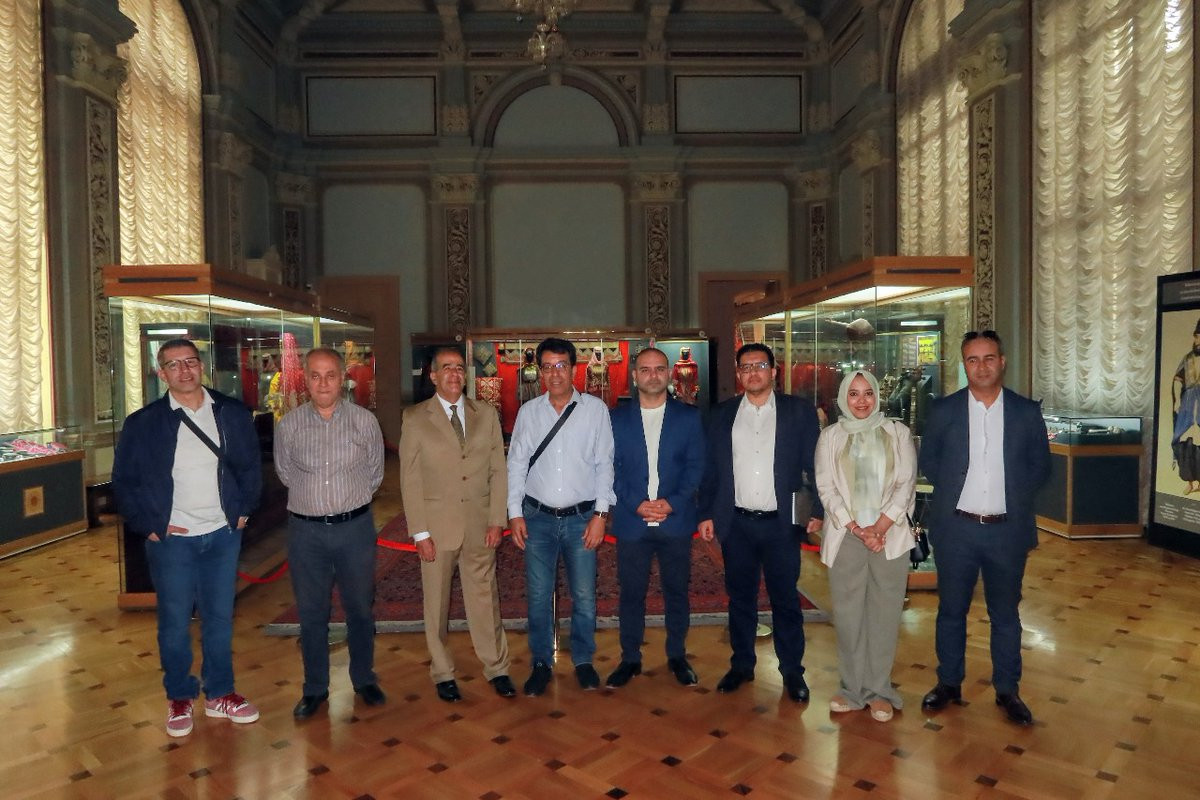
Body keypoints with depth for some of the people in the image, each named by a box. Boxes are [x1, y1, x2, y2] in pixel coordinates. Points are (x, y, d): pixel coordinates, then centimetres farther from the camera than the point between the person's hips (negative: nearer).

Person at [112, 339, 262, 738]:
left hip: (224, 534, 2)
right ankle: (179, 698, 27)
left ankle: (219, 694, 27)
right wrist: (147, 525, -4)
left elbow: (251, 465, 9)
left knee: (220, 617, 11)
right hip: (171, 540, -2)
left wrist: (244, 508, 3)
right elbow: (124, 481, 1)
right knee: (175, 621, 9)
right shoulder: (142, 423, -5)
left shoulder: (233, 414, 0)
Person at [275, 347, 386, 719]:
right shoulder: (288, 425, -3)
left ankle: (364, 680, 29)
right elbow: (285, 473, 12)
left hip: (355, 526, 0)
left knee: (360, 609, 12)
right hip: (306, 530, 1)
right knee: (311, 613, 11)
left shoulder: (364, 421, -5)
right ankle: (315, 688, 27)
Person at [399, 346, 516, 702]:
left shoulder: (486, 415, 5)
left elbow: (498, 471, 5)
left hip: (479, 524, 2)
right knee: (437, 603, 10)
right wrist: (420, 532, -8)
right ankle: (442, 674, 27)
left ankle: (496, 668, 25)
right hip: (436, 525, -1)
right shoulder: (415, 418, -2)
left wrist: (497, 520, -2)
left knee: (484, 599, 9)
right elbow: (410, 479, -3)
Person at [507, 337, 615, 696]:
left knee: (584, 596, 6)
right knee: (538, 596, 7)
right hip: (538, 517, 1)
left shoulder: (596, 409, -1)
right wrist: (515, 513, 1)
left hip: (581, 518, -1)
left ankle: (583, 662, 26)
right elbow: (516, 463, 6)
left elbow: (604, 464, -2)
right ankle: (541, 664, 24)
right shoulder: (528, 411, 3)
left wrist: (600, 514, -6)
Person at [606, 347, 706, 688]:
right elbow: (611, 468, 0)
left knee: (676, 591, 10)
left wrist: (672, 503, -13)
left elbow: (696, 466, 0)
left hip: (676, 519, 0)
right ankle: (630, 659, 22)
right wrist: (637, 504, -12)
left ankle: (677, 657, 27)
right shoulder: (617, 417, 3)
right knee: (631, 592, 7)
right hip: (631, 520, 0)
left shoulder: (689, 415, 4)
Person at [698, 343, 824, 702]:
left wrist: (817, 511, -6)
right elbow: (711, 468, 7)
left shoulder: (799, 411, 1)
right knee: (740, 597, 12)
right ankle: (741, 665, 27)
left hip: (781, 523, -2)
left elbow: (815, 464, 0)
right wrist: (706, 514, 4)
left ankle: (792, 670, 22)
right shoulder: (723, 413, 6)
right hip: (735, 524, 2)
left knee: (786, 599, 7)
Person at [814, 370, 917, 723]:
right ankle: (852, 688, 15)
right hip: (845, 536, 0)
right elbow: (826, 486, 1)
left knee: (884, 613, 3)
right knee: (847, 614, 3)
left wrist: (881, 526, -9)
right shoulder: (831, 436, 7)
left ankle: (878, 690, 15)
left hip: (890, 536, 0)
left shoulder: (897, 433, 7)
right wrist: (857, 529, -8)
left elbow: (906, 483, 1)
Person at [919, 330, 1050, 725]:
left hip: (1007, 529, 0)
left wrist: (1014, 496, 1)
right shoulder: (944, 409, -1)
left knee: (1005, 613, 12)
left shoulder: (1026, 411, 0)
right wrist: (952, 490, 2)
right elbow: (927, 461, 7)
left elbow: (1040, 464, 8)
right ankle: (949, 683, 26)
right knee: (951, 610, 11)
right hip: (956, 528, 0)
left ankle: (1007, 690, 27)